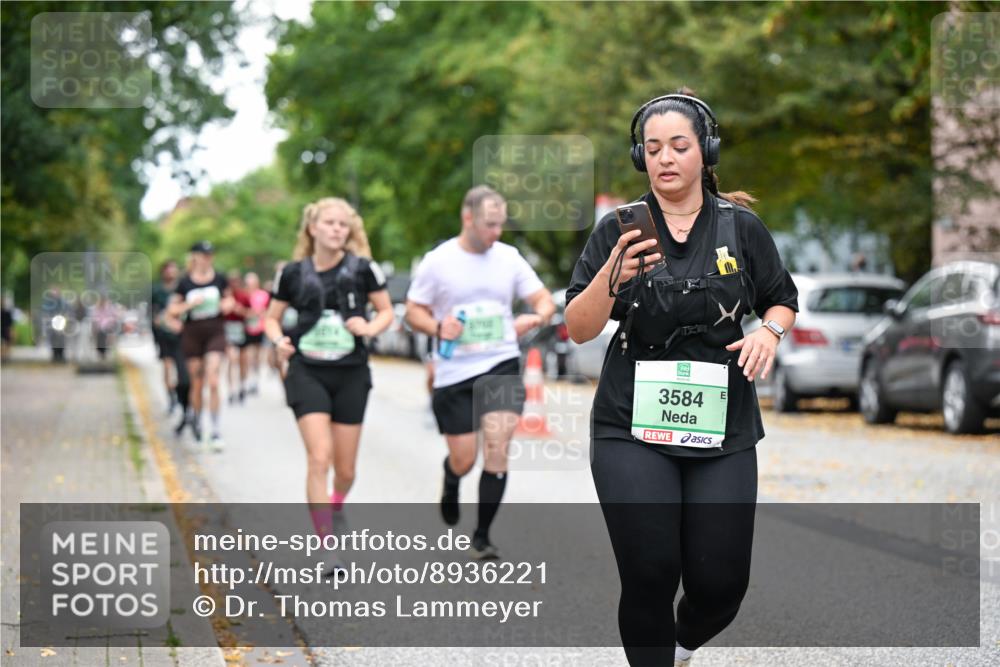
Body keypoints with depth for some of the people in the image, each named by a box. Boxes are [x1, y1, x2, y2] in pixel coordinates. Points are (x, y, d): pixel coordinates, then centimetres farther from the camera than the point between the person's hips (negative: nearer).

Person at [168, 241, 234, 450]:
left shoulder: (219, 279, 2)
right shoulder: (185, 283, -1)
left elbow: (229, 298, 17)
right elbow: (172, 310, 3)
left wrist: (227, 304, -5)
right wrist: (190, 304, -14)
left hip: (215, 332, 0)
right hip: (192, 333, 0)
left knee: (212, 381, -13)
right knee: (197, 383, 6)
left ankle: (216, 430, -9)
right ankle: (195, 415, 34)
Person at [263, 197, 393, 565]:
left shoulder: (362, 268, -3)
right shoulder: (293, 273, -1)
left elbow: (387, 311, 7)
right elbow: (272, 318, 10)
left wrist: (370, 328, -14)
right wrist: (280, 340, -10)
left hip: (351, 373, 1)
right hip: (307, 372, -1)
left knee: (345, 468, 9)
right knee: (319, 458, -17)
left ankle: (335, 506, 45)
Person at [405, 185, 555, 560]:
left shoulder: (509, 257, 3)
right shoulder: (437, 261, -3)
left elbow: (544, 299, 9)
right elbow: (413, 311, 3)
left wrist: (535, 318, -14)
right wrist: (438, 327, -18)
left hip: (502, 366, 1)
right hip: (455, 373, -1)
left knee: (497, 448, -13)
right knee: (463, 461, 3)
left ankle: (482, 536, 0)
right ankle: (451, 486, 42)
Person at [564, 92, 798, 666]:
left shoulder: (742, 227, 3)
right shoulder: (619, 230, 1)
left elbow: (783, 301, 15)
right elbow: (578, 330, -3)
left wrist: (770, 331, -7)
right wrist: (612, 275, -21)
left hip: (721, 427, 1)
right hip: (633, 428, -1)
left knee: (721, 583, 0)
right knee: (650, 577, -9)